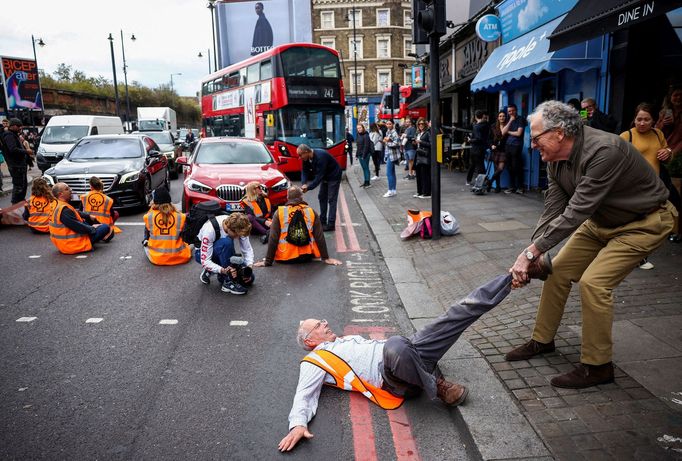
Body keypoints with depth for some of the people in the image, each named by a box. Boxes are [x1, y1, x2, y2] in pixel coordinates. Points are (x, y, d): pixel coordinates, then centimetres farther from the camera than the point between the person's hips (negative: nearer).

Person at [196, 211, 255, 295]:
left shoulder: (238, 227, -21)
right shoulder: (210, 229, -34)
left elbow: (247, 249, -12)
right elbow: (205, 261, -33)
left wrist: (249, 266, -30)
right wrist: (223, 270, -46)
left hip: (224, 254, 5)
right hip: (203, 254, -5)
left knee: (249, 279, -12)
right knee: (226, 242, -38)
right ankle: (228, 282, -25)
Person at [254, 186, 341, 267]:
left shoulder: (279, 212, -8)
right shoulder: (311, 212, -6)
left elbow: (273, 239, -9)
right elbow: (320, 237, -6)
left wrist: (268, 261, -4)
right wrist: (326, 258, 1)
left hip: (285, 258, -1)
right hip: (306, 256, 1)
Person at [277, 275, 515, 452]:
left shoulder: (349, 338, 31)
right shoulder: (315, 362, 7)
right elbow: (304, 396, -5)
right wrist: (297, 424, -26)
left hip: (409, 352, 8)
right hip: (395, 379, -7)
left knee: (460, 311, 0)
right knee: (396, 346, -44)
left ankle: (509, 279, 4)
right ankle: (437, 387, -21)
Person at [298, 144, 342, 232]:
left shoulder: (320, 157, -35)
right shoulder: (306, 158, -10)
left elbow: (319, 176, -36)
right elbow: (304, 171, -6)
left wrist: (308, 188, -35)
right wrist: (304, 184, -25)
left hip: (333, 177, -9)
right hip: (325, 177, 9)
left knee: (331, 200, -9)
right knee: (322, 197, 12)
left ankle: (331, 225, -7)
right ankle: (322, 221, 22)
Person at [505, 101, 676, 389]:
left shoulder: (604, 151, -34)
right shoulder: (556, 160, -8)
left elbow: (575, 213, -35)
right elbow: (552, 210, -9)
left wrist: (531, 252, -34)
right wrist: (532, 256, -20)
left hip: (643, 222, -8)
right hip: (601, 221, 8)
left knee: (593, 282, -19)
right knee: (557, 271, 4)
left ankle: (597, 366, -1)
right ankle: (542, 340, 22)